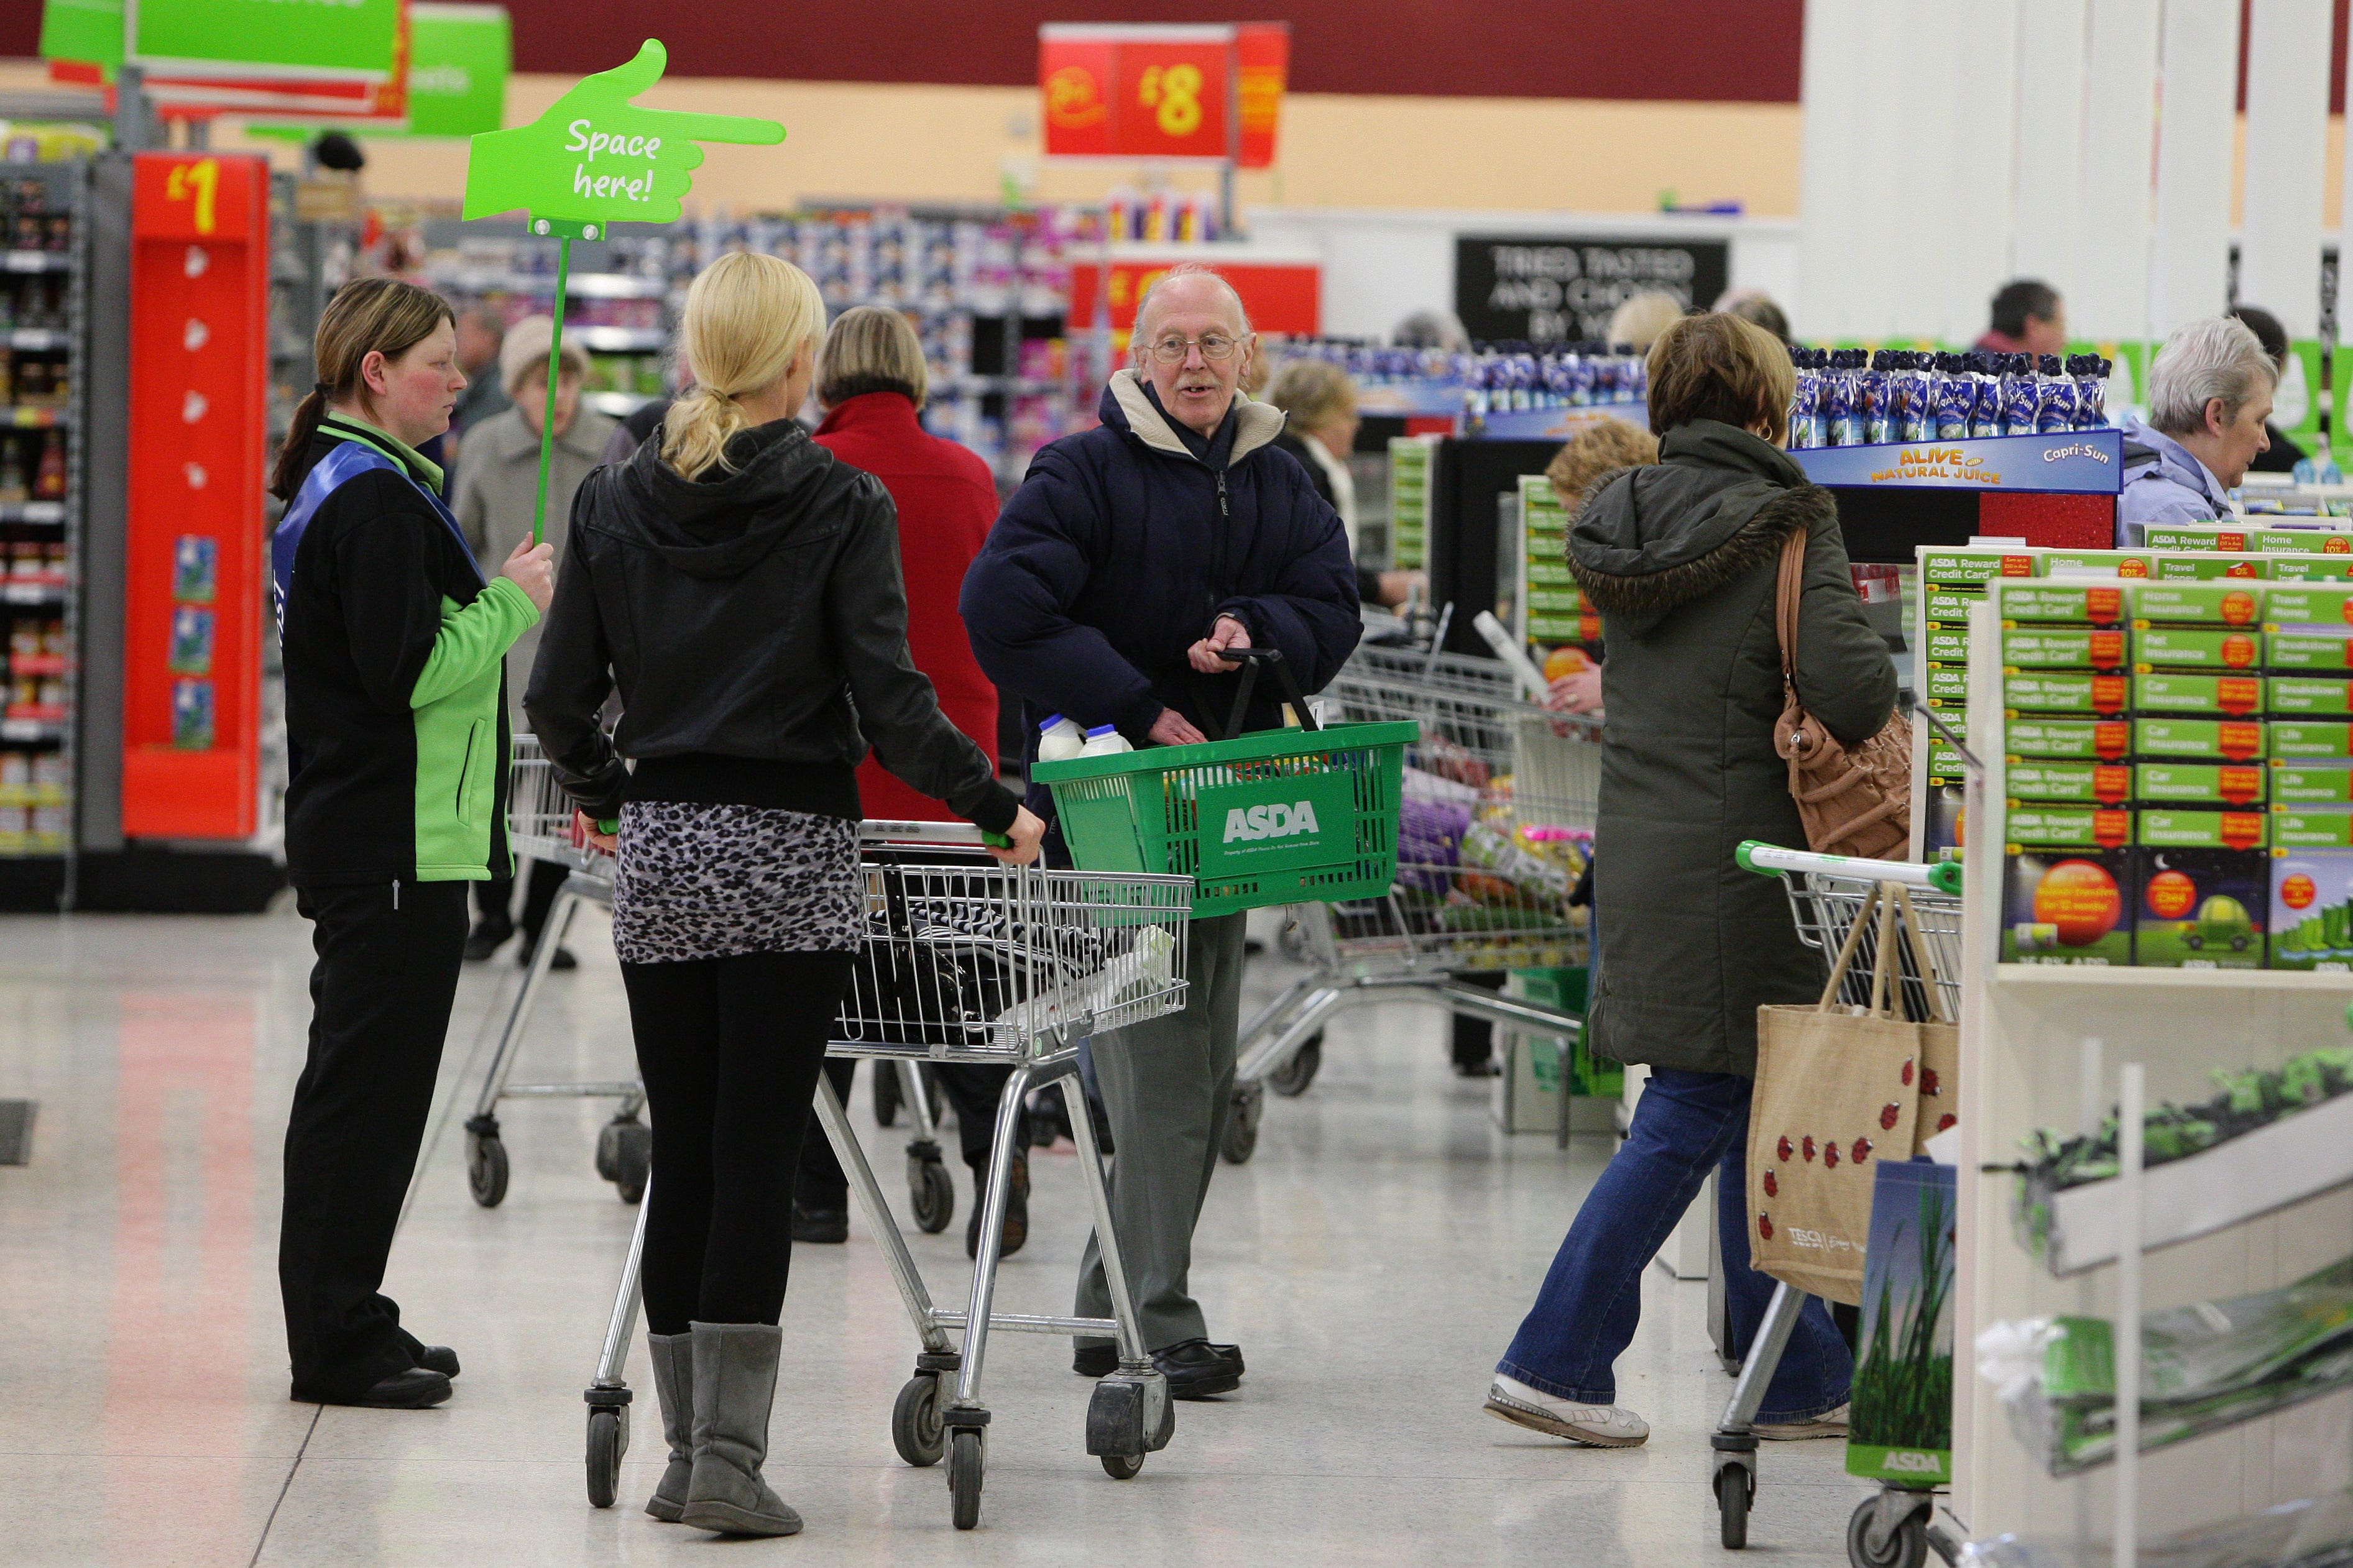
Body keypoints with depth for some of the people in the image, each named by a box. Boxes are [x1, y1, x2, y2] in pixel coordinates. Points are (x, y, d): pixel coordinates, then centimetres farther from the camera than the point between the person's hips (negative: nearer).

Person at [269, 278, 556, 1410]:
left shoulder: (343, 486, 15)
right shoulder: (374, 500, -17)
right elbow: (409, 672, -22)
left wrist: (495, 597, 9)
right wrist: (511, 605, -11)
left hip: (358, 835, 11)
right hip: (395, 839, -11)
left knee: (366, 1078, 14)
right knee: (366, 1077, -6)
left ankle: (345, 1325, 21)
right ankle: (338, 1346, -2)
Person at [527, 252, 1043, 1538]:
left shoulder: (615, 502, 4)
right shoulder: (840, 503, -7)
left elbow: (560, 699, 3)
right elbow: (887, 697, -12)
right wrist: (994, 808, 0)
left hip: (659, 855, 3)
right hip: (791, 856, -3)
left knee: (682, 1158, 9)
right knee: (757, 1160, -2)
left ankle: (688, 1452, 12)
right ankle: (729, 1462, -5)